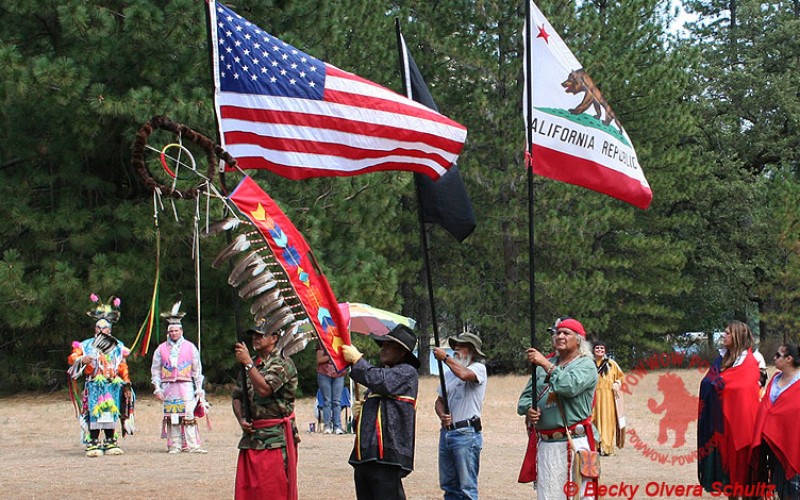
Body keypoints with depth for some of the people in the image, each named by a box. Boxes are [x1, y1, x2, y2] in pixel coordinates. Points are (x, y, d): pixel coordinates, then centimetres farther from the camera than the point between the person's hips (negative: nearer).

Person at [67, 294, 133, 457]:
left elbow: (123, 368, 14)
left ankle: (110, 443, 8)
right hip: (94, 387, -2)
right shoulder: (86, 345, 8)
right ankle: (93, 444, -6)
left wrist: (126, 386, 9)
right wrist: (82, 359, -22)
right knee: (94, 414, -8)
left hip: (112, 387, 2)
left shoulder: (118, 347, 14)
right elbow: (72, 358, -1)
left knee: (111, 413, 2)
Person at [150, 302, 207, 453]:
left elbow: (197, 369, 10)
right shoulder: (161, 349, 9)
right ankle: (175, 446, 4)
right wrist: (157, 387, 2)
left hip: (186, 386, -1)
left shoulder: (190, 347, 8)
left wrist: (199, 388, 5)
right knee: (171, 417, 0)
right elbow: (155, 369, 11)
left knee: (189, 416, -9)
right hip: (168, 387, 1)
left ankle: (192, 445, -9)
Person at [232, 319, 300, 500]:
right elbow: (237, 396, 17)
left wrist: (248, 363, -19)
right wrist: (241, 419, -1)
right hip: (251, 435, 7)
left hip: (275, 438, -7)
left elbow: (264, 389, -22)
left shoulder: (283, 364, -7)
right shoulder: (251, 365, 17)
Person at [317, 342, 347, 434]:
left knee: (337, 401, -1)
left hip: (339, 374, 2)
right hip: (325, 374, -2)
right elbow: (319, 359, -6)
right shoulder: (322, 342, 2)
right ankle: (327, 426, 1)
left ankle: (337, 427, -1)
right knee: (327, 401, -1)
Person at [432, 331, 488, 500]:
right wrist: (442, 415, 1)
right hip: (446, 432, 8)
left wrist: (445, 357, -14)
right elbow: (440, 401, 22)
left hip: (466, 434, -8)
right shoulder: (450, 372, 19)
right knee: (448, 485, 10)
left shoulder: (478, 368, -4)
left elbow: (464, 374, -27)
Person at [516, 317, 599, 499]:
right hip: (545, 444, 5)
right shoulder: (542, 366, 17)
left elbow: (570, 386, -19)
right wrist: (529, 409, -4)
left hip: (575, 443, -5)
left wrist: (547, 365, -16)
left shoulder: (586, 365, 1)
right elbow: (525, 397, 18)